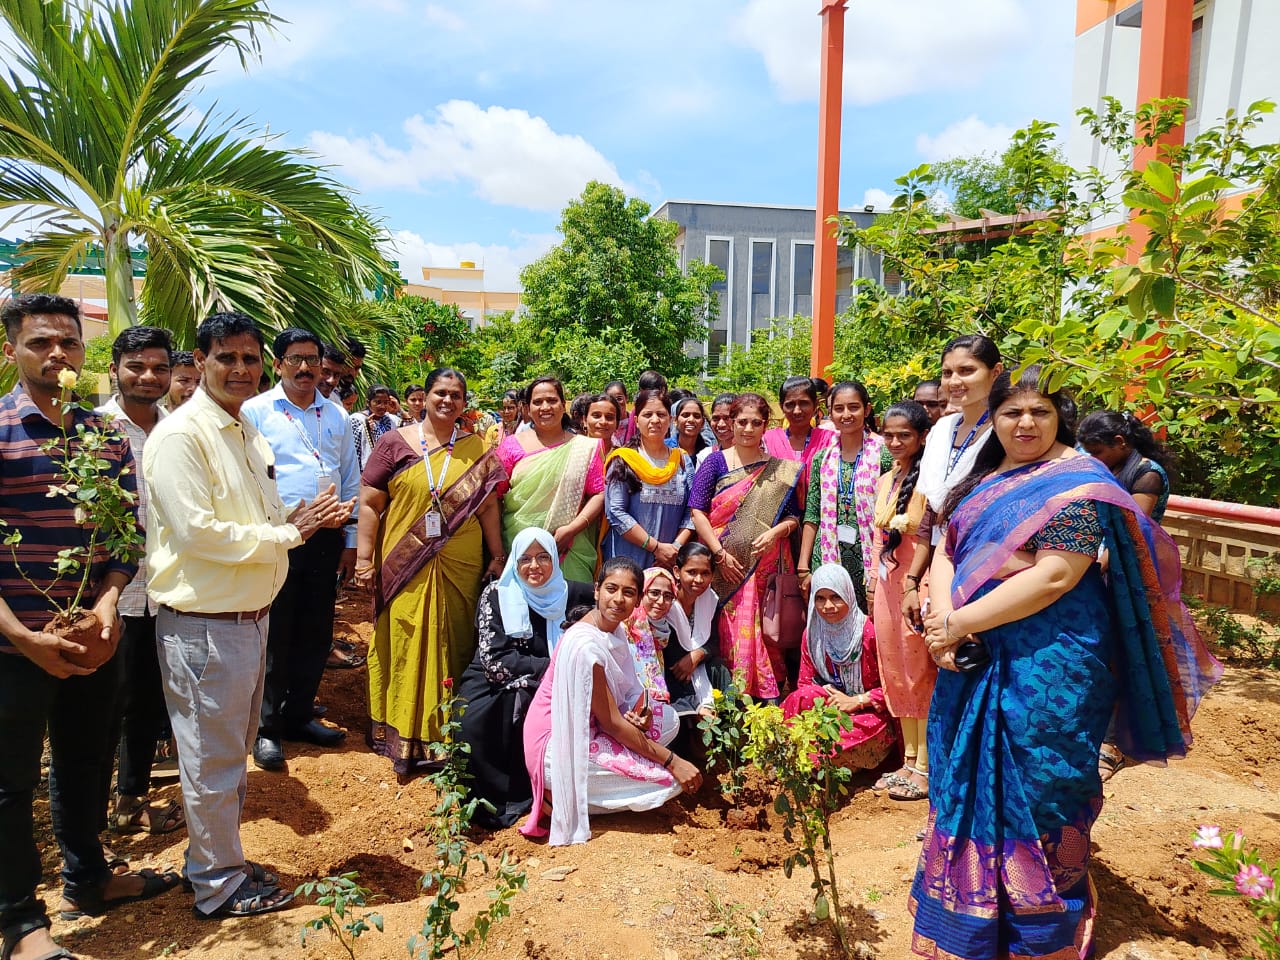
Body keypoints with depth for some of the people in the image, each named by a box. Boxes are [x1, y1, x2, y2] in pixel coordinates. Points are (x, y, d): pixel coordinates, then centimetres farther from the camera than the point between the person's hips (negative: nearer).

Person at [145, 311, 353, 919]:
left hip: (251, 616, 9)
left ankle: (217, 858, 39)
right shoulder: (179, 435, -15)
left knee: (234, 753, 21)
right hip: (203, 625, -9)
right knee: (212, 761, 7)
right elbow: (196, 532, -22)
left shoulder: (248, 434, 12)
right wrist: (286, 534, -16)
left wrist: (301, 519, -1)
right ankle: (218, 886, 24)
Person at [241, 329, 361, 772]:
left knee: (316, 634, 12)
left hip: (325, 539, 4)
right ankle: (266, 727, 18)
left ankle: (298, 715, 28)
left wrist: (350, 541, 10)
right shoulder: (255, 412, 0)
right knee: (273, 635, 4)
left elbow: (351, 482, 14)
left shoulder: (337, 417, 12)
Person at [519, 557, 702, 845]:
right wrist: (672, 761, -17)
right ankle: (566, 795, 0)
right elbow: (612, 723, -22)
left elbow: (631, 689, 8)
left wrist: (641, 714, -16)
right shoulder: (585, 645, -28)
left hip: (586, 729, 9)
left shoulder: (616, 627, -1)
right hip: (558, 746, -9)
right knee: (668, 780, -11)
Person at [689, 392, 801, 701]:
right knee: (730, 634, -1)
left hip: (766, 568, 1)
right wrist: (720, 554, -10)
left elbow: (793, 516, 10)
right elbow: (697, 511, -2)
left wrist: (775, 531, -12)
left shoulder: (780, 469, 9)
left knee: (765, 635, 0)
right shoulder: (715, 462, 4)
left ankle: (767, 699, 11)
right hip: (724, 567, -1)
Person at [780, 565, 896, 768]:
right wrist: (831, 695, -17)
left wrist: (858, 701, -18)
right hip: (832, 706, 4)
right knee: (800, 698, -28)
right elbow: (805, 682, 2)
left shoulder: (870, 631, -16)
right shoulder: (812, 633, -1)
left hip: (869, 711, -4)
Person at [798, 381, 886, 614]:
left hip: (867, 559, -3)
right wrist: (803, 567, 4)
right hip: (827, 559, 3)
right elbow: (812, 516, 8)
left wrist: (878, 573, -12)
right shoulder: (823, 458, 8)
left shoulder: (882, 454, -4)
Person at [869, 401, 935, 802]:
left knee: (920, 673, 1)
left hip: (914, 584, -8)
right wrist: (874, 584, 14)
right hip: (886, 584, 8)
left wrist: (912, 585, -20)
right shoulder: (884, 481, 12)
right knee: (896, 674, 13)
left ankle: (924, 768, 12)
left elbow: (926, 537, -14)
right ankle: (908, 760, 24)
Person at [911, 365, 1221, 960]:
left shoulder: (1078, 482, -11)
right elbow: (945, 553, 8)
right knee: (971, 789, 18)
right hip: (972, 666, 7)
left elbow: (1054, 576, -21)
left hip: (1048, 668, -7)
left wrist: (963, 621, -18)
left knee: (1034, 796, 5)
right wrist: (943, 617, -11)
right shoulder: (982, 481, 12)